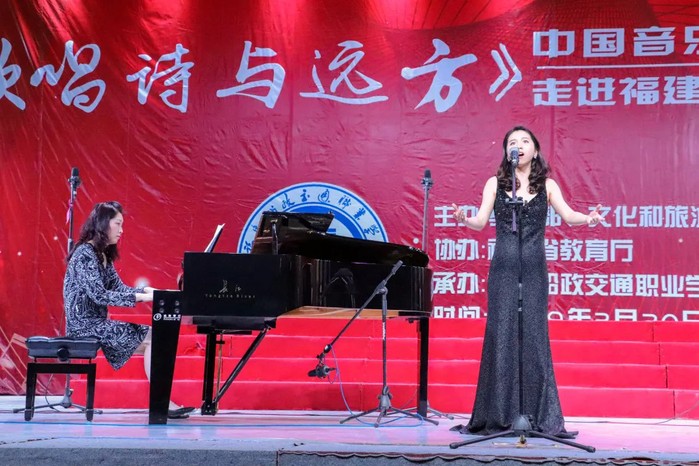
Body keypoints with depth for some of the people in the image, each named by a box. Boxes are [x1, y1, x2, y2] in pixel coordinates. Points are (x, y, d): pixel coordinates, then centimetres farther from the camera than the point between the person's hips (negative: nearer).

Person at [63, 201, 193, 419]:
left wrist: (150, 291, -5)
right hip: (86, 325, -9)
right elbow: (98, 295, -24)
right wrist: (140, 297, -26)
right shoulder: (85, 253, -15)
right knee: (153, 338, -15)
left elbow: (119, 288, 11)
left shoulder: (103, 255, 15)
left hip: (97, 323, 9)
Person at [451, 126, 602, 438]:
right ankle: (497, 416, 3)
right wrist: (464, 220, -20)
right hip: (503, 267, 0)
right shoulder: (495, 184, 9)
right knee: (501, 335, -3)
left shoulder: (547, 185, 10)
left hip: (534, 269, 0)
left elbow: (568, 216, -2)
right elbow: (481, 221, 1)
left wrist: (588, 219, -23)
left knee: (534, 336, -2)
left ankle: (539, 417, 3)